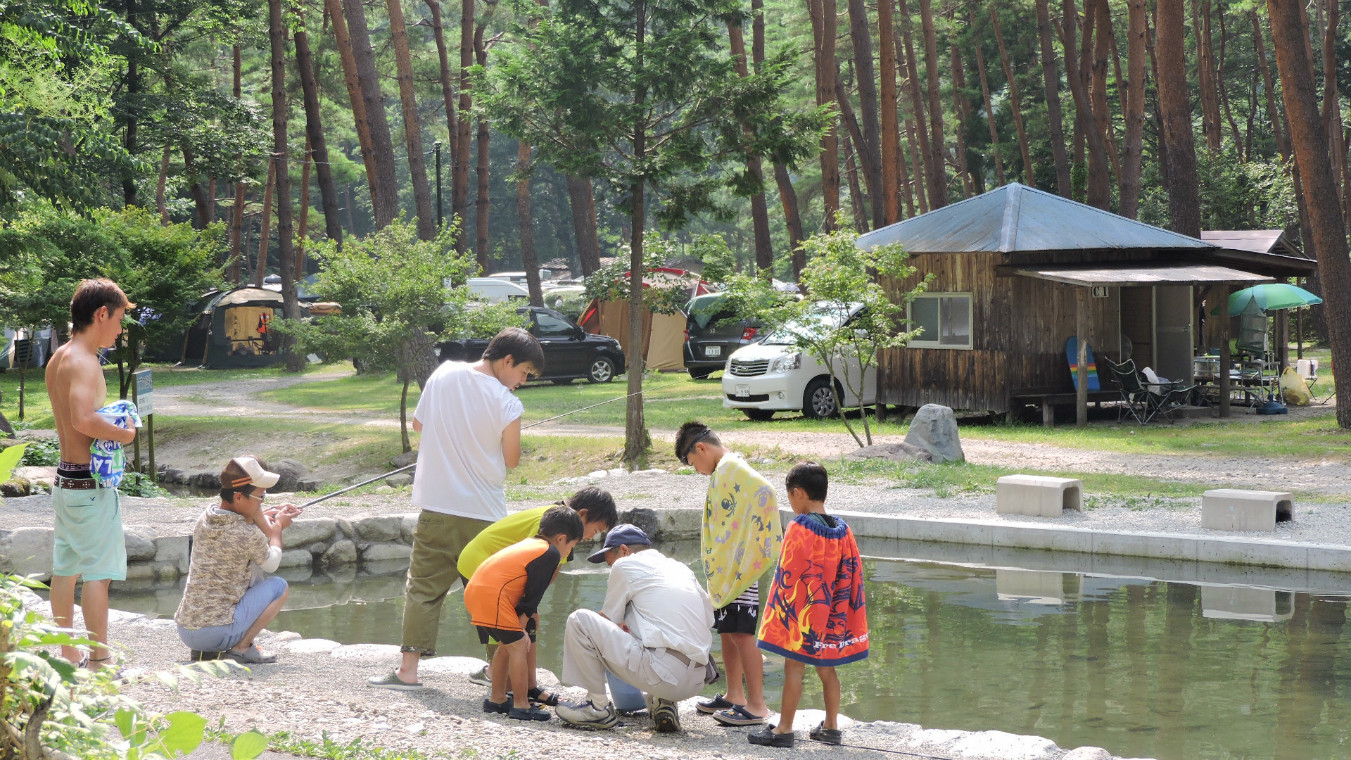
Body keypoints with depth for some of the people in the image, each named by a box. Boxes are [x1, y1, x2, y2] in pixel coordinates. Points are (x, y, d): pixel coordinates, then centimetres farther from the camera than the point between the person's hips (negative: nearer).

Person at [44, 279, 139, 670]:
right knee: (98, 571, -4)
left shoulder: (58, 358, 12)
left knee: (65, 568, 13)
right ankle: (100, 659, 0)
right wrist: (123, 433, -17)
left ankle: (68, 655, 19)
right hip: (90, 481, -10)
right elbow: (83, 419, -32)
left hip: (64, 477, 10)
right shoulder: (83, 361, -17)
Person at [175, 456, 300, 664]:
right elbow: (272, 564, 6)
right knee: (279, 586, 7)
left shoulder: (204, 520, 5)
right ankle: (241, 648, 1)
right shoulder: (249, 536, -15)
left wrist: (265, 516, 17)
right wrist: (278, 527, 19)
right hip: (217, 631, -7)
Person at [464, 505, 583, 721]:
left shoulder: (529, 544, 25)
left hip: (474, 590, 10)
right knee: (518, 645, -5)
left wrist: (529, 613, 20)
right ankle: (521, 706, -3)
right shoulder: (550, 553, -3)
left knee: (507, 645, 23)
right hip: (493, 596, -10)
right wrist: (522, 627, 4)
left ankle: (497, 699, 32)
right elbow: (533, 595, -3)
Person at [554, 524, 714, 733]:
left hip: (663, 672, -8)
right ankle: (664, 704, 14)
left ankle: (598, 707, 3)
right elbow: (708, 616, 27)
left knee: (579, 620, -2)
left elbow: (608, 620, 11)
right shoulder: (681, 568, 24)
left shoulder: (626, 564, 6)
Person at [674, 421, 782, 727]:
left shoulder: (732, 468, -14)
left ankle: (757, 706, -7)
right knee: (727, 632, 16)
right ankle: (734, 696, 26)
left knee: (741, 634, -9)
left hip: (739, 570, -10)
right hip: (724, 571, 10)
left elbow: (765, 492, -30)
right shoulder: (722, 472, 17)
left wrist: (758, 546, -27)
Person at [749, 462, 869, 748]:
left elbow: (788, 574, -15)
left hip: (800, 612, -7)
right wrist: (842, 612, 14)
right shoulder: (842, 530, 4)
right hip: (830, 616, 7)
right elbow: (852, 573, 7)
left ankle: (784, 728, 3)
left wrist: (781, 611, -7)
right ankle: (831, 726, 20)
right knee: (826, 668, 15)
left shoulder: (799, 528, -16)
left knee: (794, 667, -1)